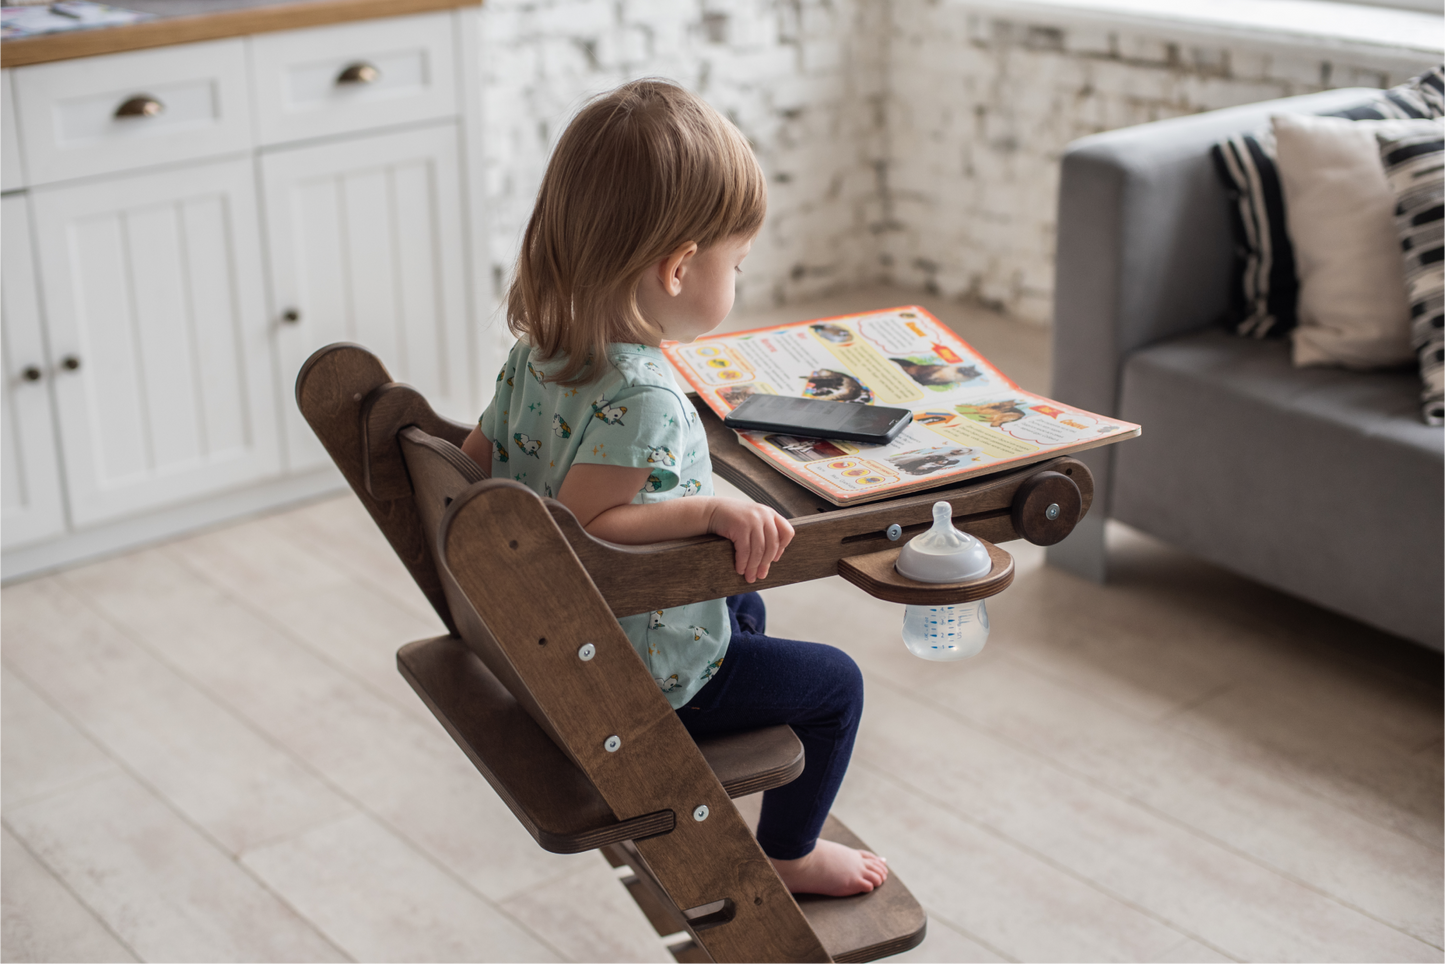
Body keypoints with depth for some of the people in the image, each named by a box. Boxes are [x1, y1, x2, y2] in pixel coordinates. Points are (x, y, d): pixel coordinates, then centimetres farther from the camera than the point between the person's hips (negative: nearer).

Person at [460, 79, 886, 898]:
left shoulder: (538, 347, -6)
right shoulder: (641, 396, -34)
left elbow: (477, 460, 5)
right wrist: (710, 511, -39)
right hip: (639, 673, -9)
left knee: (743, 605, 33)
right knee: (833, 682, 7)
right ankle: (789, 854, 28)